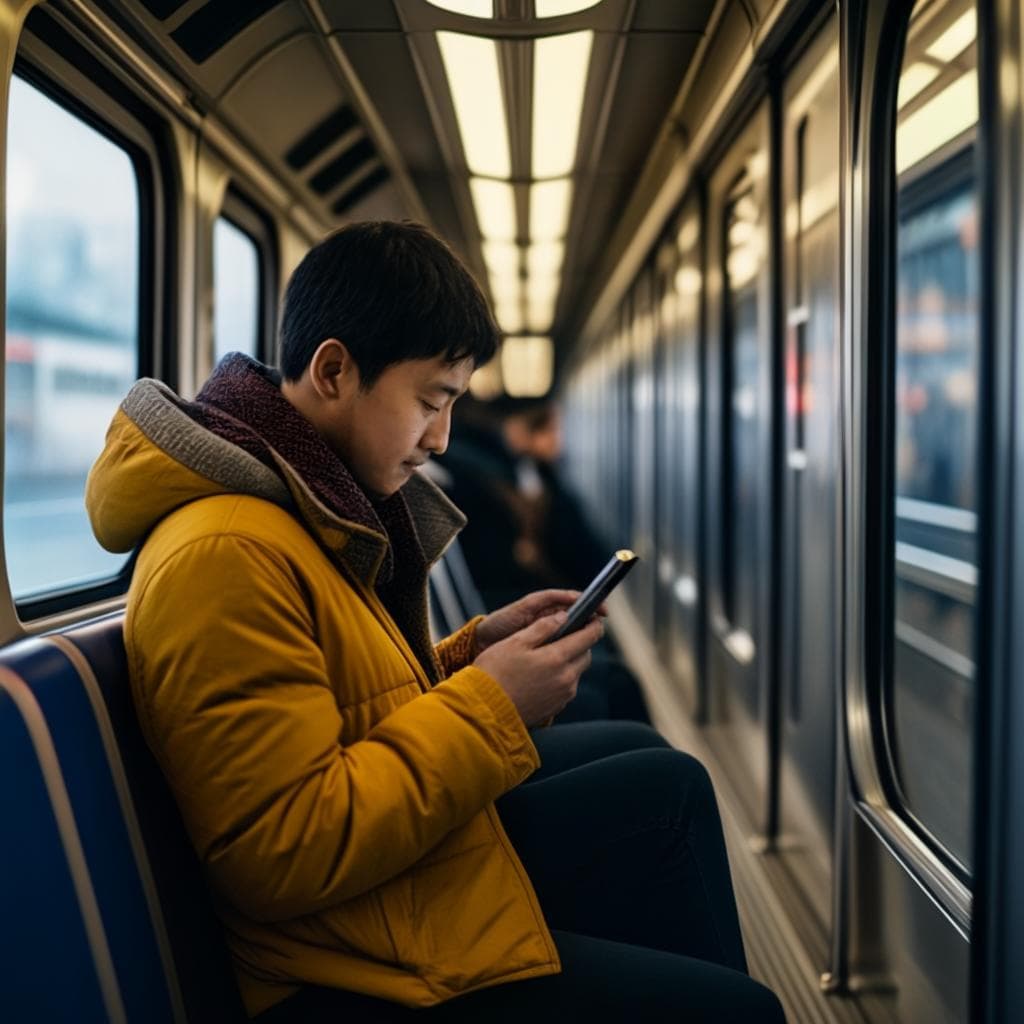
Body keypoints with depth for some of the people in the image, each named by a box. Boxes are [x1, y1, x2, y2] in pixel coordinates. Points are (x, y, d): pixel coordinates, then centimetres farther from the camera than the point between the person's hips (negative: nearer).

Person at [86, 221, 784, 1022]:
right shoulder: (225, 555, -26)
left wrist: (478, 650, 1)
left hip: (415, 862, 10)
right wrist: (489, 707, -22)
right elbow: (286, 858, -28)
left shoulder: (322, 502, 6)